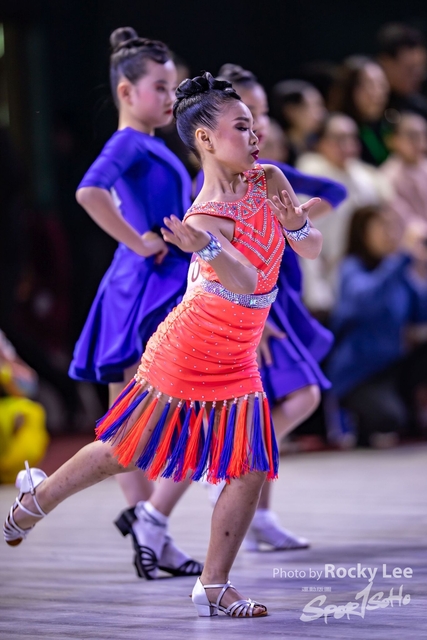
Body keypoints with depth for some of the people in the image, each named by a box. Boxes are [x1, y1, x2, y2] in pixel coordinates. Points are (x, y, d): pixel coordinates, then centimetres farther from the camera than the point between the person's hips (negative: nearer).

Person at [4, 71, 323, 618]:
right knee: (124, 453, 9)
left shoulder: (269, 180, -3)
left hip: (236, 363, 6)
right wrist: (206, 249, -60)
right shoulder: (206, 219, -25)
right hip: (185, 357, -6)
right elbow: (245, 283, -41)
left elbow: (311, 250, 3)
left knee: (250, 473, -3)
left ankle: (213, 586, 8)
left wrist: (296, 224, -19)